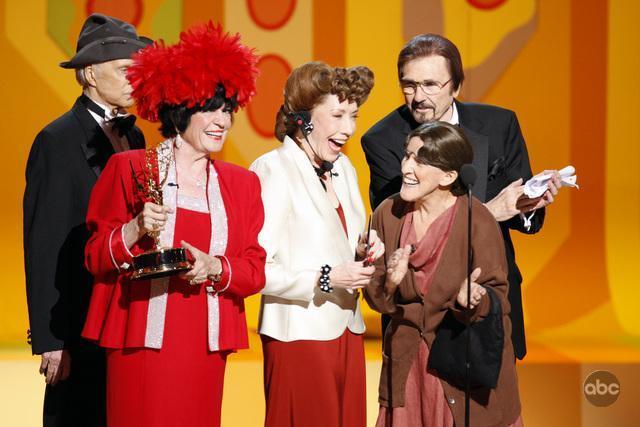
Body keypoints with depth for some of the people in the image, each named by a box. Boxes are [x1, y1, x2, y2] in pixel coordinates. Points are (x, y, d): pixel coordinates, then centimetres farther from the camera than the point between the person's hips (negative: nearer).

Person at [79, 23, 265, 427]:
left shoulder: (241, 183, 13)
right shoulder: (129, 169, 3)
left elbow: (255, 270, 8)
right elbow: (94, 257, 3)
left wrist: (214, 267, -12)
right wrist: (135, 229, -15)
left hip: (204, 348, 3)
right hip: (140, 343, -3)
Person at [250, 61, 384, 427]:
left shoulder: (343, 168, 11)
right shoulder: (274, 170, -12)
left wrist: (364, 251, 2)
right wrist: (325, 279, -21)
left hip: (346, 329, 7)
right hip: (300, 336, -7)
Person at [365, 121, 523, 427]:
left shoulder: (477, 222, -17)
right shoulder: (388, 213, -5)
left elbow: (498, 301, -11)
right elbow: (374, 298, 1)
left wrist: (468, 298, -31)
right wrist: (389, 284, -20)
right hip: (407, 364, 3)